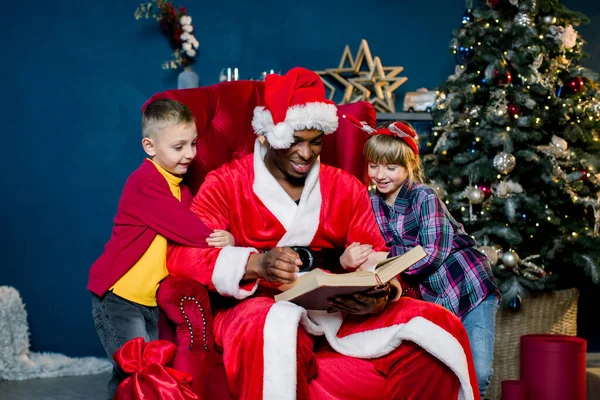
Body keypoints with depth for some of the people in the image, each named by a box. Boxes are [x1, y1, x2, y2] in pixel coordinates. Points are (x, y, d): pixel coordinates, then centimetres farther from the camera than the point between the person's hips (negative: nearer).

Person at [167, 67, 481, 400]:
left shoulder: (347, 188, 14)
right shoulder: (226, 183, 1)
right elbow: (181, 254, -11)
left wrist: (378, 298, -17)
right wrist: (256, 264, -29)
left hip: (336, 314, 4)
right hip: (258, 308, -4)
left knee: (439, 328, -12)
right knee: (277, 327, -40)